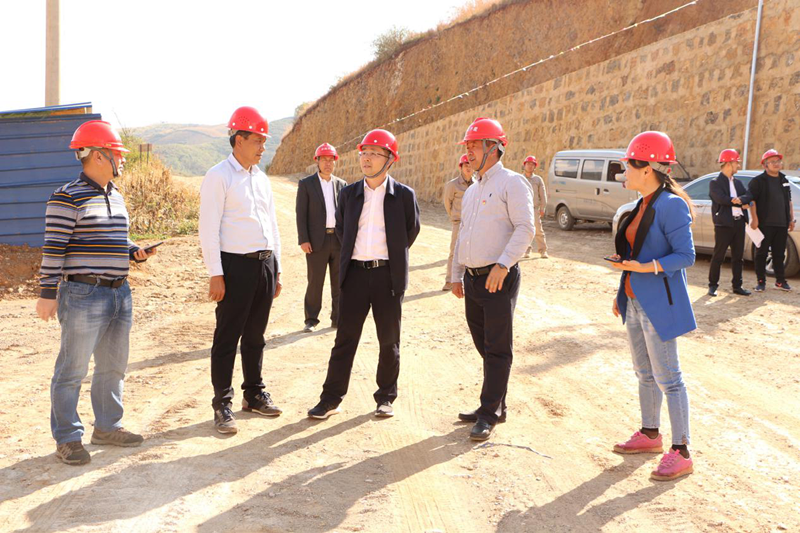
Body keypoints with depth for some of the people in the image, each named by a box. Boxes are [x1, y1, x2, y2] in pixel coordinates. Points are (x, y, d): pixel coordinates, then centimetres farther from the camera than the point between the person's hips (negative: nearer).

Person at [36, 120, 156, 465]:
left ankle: (107, 426, 30)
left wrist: (135, 252, 5)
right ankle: (67, 439, 13)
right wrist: (48, 293, -15)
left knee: (113, 367, 16)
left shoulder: (116, 196, 14)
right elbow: (53, 247, -12)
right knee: (72, 369, 1)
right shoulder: (68, 197, -10)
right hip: (83, 294, -8)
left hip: (120, 293, 8)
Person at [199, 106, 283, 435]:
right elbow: (209, 228, -11)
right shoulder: (219, 176, -6)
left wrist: (276, 269, 16)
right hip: (236, 265, -6)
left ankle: (254, 395, 28)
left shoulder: (261, 178, 15)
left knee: (256, 335, 15)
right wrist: (216, 275, -15)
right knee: (227, 337, 1)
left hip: (265, 263, 7)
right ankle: (222, 405, 10)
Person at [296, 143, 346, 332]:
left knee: (339, 282, 7)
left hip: (339, 240, 3)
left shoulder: (341, 185, 12)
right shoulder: (306, 184, 2)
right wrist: (303, 240, -11)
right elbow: (300, 213, -3)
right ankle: (311, 320, 12)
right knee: (315, 282, 1)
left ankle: (338, 319, 17)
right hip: (317, 240, -3)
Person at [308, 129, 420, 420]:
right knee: (345, 338, 5)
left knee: (389, 341, 8)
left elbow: (412, 231, 10)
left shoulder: (404, 195, -1)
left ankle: (386, 397, 22)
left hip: (388, 275, -2)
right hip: (355, 273, 2)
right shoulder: (349, 193, 7)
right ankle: (331, 398, 13)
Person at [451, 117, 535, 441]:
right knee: (484, 346, 13)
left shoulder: (511, 183, -6)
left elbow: (525, 229, -16)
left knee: (498, 349, -3)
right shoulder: (471, 192, 20)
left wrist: (503, 263, -26)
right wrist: (457, 275, 21)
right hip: (473, 280, 8)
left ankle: (489, 414, 2)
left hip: (500, 278, -8)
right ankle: (495, 407, 24)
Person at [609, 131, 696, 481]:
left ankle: (680, 453, 7)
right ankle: (650, 434, 33)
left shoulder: (671, 205, -18)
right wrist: (622, 293, 18)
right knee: (645, 373, 18)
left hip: (659, 304, -9)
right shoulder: (643, 204, 10)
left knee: (667, 378, -2)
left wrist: (644, 267, -28)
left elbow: (686, 256, -19)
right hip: (635, 302, 9)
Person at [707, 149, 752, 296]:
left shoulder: (737, 182, 17)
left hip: (739, 223, 7)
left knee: (738, 257, 10)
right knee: (718, 256, -1)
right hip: (724, 224, -7)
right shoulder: (715, 183, -4)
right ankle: (713, 285, 8)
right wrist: (741, 203, -11)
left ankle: (737, 286, 17)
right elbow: (722, 199, -19)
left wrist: (740, 200, -17)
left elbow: (749, 195, 4)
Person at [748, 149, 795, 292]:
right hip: (765, 224, -6)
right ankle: (761, 281, 7)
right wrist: (755, 219, -17)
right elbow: (751, 200, -10)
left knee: (779, 254, 10)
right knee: (762, 253, 0)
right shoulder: (758, 181, -3)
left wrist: (791, 218, 16)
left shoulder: (784, 180, 17)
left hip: (782, 224, 6)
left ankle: (780, 281, 18)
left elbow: (788, 201, 22)